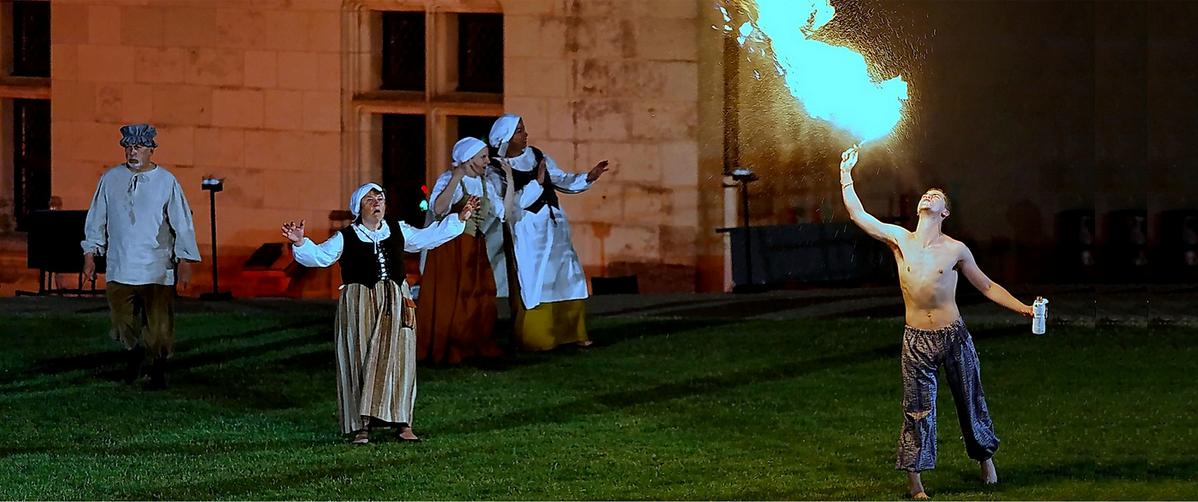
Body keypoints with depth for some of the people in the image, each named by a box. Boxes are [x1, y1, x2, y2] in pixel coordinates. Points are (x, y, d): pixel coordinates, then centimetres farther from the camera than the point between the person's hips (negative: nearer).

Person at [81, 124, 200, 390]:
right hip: (119, 266, 2)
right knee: (123, 321, 7)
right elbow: (96, 219, 13)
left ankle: (158, 372, 12)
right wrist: (90, 253, 9)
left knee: (158, 326, -3)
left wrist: (185, 260, -3)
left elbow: (182, 223, 1)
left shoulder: (166, 181, -1)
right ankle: (134, 354, 35)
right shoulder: (110, 179, 5)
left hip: (157, 270, -2)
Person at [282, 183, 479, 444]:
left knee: (396, 359, -1)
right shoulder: (345, 238, 1)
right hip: (359, 305, -3)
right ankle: (362, 426, -2)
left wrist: (460, 218, 14)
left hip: (395, 304, 3)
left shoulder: (398, 231, 12)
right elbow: (319, 256, -9)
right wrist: (300, 243, -27)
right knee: (360, 361, -4)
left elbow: (431, 236, 18)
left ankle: (402, 423, 1)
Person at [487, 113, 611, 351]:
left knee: (569, 280, 7)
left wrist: (588, 177, -1)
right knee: (534, 286, -4)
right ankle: (533, 339, 7)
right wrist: (537, 182, -24)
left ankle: (572, 334, 16)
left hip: (555, 226, 6)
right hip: (529, 232, -6)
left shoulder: (536, 155, 8)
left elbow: (562, 181, 13)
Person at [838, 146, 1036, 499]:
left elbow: (987, 286, 7)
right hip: (916, 339, 0)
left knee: (970, 403, 11)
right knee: (918, 412, 0)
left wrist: (1022, 308, 0)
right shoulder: (899, 239, 1)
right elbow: (857, 214, 0)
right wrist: (846, 173, -1)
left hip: (954, 336, 0)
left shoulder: (955, 250, -2)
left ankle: (985, 458, 34)